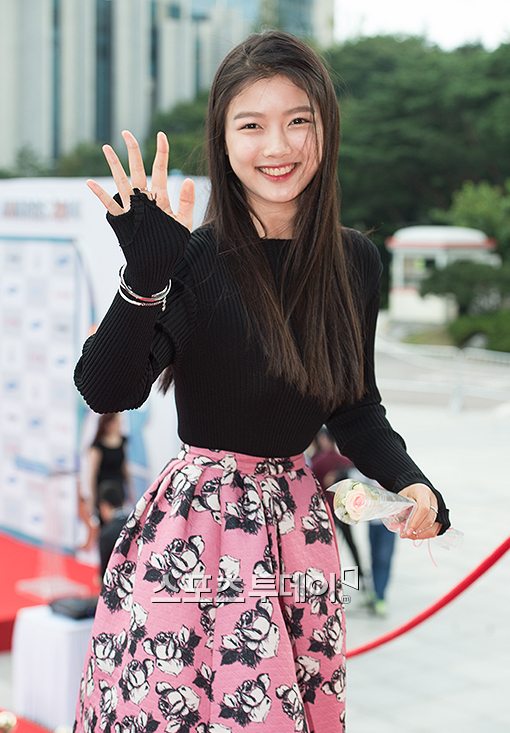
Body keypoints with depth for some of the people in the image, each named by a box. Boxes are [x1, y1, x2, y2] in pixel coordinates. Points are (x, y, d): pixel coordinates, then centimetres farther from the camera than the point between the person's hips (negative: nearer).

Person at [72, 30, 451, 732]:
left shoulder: (355, 260, 1)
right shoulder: (195, 257, -13)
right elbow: (105, 389, -24)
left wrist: (409, 481, -6)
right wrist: (147, 275, -37)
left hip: (298, 523, 5)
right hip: (197, 529, -4)